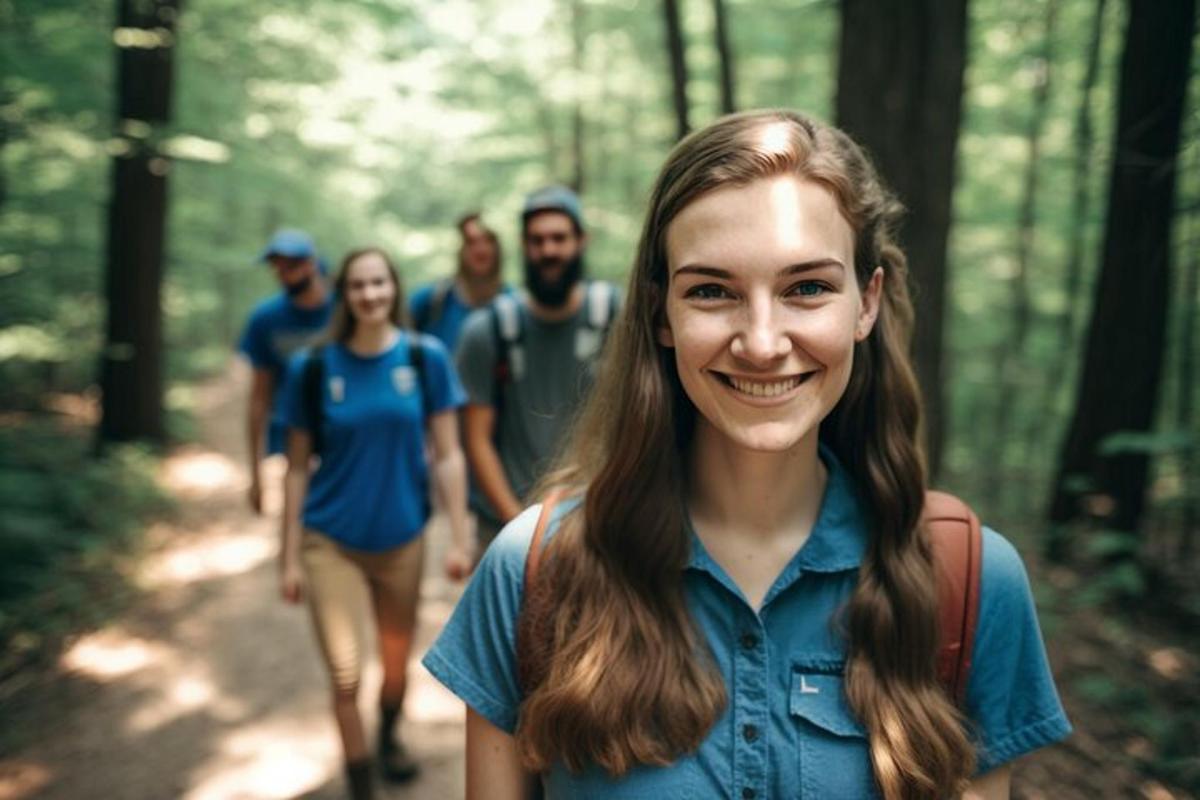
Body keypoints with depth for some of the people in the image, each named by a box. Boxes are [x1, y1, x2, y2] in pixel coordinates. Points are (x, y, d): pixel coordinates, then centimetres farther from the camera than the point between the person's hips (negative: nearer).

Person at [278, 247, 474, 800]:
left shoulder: (425, 358, -7)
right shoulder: (314, 368, -7)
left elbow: (448, 455, -4)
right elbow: (298, 468, -2)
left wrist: (460, 538, -6)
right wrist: (290, 557, -2)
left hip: (402, 538, 1)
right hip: (331, 542, -1)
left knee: (397, 664, 18)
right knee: (346, 679, -3)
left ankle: (390, 736, 50)